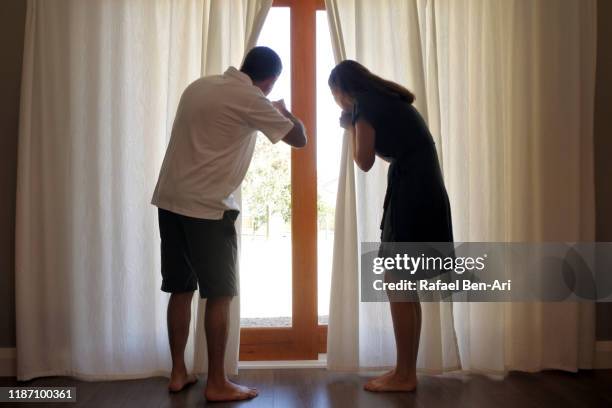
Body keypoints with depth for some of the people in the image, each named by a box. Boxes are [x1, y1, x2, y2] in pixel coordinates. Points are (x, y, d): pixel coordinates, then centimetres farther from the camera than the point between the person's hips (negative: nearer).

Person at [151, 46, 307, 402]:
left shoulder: (200, 85, 14)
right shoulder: (251, 100, -8)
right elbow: (300, 139, -3)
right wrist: (284, 111, 18)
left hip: (170, 200, 8)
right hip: (208, 208, -8)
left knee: (181, 290, 14)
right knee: (219, 294, 2)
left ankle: (178, 373, 22)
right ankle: (217, 384, 9)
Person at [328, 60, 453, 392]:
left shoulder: (364, 104, -4)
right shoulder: (387, 101, 22)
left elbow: (365, 161, -4)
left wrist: (351, 128, 10)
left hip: (411, 195, -9)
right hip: (423, 193, 9)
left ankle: (404, 376, 6)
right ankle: (406, 372, 19)